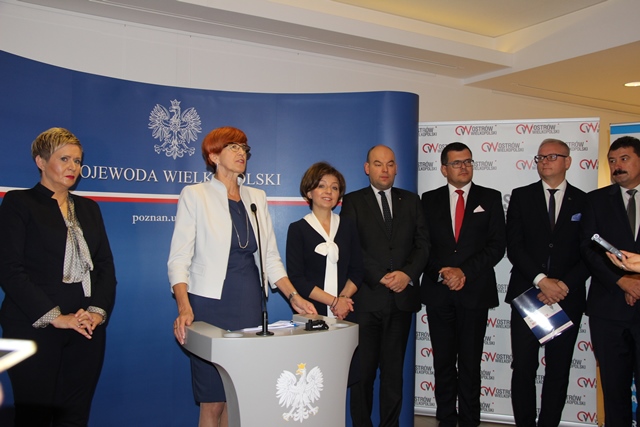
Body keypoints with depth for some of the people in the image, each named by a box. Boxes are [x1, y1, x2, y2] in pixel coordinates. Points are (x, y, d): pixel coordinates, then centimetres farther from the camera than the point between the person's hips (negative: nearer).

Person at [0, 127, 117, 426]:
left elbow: (106, 264, 11)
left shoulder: (89, 208, 16)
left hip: (87, 328, 4)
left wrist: (98, 310, -5)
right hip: (35, 327, -4)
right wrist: (54, 317, -14)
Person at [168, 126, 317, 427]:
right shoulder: (195, 195, -1)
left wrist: (294, 296, 1)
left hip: (251, 305, 4)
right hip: (211, 304, -4)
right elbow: (179, 259, -7)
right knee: (213, 402, 2)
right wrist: (184, 308, -21)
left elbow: (270, 257, 13)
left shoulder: (257, 197, 13)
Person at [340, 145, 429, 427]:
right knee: (363, 370, 4)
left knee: (394, 370, 11)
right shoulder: (352, 202, 4)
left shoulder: (410, 201, 13)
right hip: (367, 298, -2)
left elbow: (422, 243, 6)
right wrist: (382, 278, -12)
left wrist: (408, 274, -10)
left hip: (402, 297, 3)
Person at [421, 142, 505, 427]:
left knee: (470, 361, 5)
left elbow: (497, 245, -2)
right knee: (443, 361, 8)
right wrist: (442, 273, -11)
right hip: (438, 291, 1)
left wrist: (464, 272, -11)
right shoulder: (429, 200, 8)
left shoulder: (490, 198, 6)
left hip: (475, 292, -1)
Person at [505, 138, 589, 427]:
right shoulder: (521, 197, 5)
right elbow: (513, 246, -4)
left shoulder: (585, 202, 6)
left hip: (567, 297, 1)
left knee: (558, 371, 8)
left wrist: (564, 284, -11)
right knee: (523, 369, 1)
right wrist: (541, 280, -15)